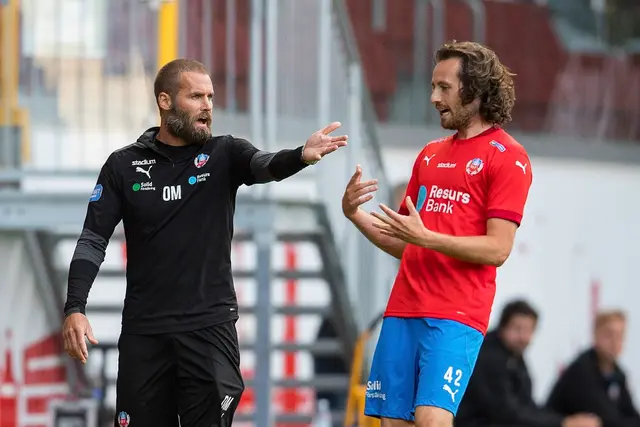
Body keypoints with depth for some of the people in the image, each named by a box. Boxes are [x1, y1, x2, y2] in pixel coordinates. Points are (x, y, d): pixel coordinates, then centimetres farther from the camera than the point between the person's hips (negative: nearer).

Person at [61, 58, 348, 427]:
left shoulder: (225, 155, 2)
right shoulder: (123, 166, 4)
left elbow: (266, 165, -19)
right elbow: (94, 240, 3)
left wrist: (301, 156, -43)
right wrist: (75, 308, -10)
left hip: (210, 326, -1)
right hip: (144, 330, 1)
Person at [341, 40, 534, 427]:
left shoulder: (507, 157, -2)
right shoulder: (430, 155, 20)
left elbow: (497, 249, -11)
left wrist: (425, 237, -19)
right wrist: (356, 216, 6)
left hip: (456, 316, -7)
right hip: (403, 309, 7)